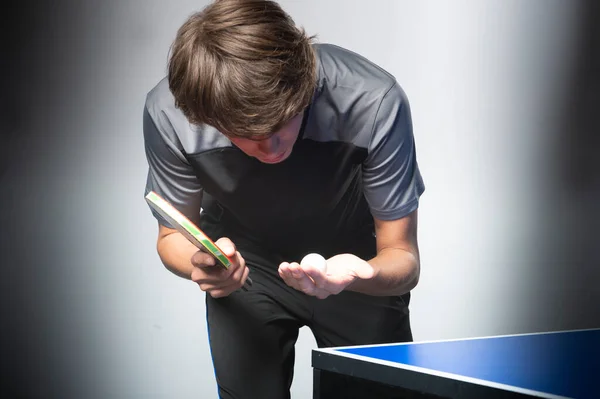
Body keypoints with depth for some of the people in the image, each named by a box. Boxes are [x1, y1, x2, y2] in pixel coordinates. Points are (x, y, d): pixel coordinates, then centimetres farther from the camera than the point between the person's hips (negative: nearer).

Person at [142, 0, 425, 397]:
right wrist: (201, 263, -36)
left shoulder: (375, 103, -35)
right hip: (245, 263, 1)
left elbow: (403, 257, -25)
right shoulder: (168, 112, -30)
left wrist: (361, 276, -48)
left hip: (357, 259, 0)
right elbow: (174, 235, -12)